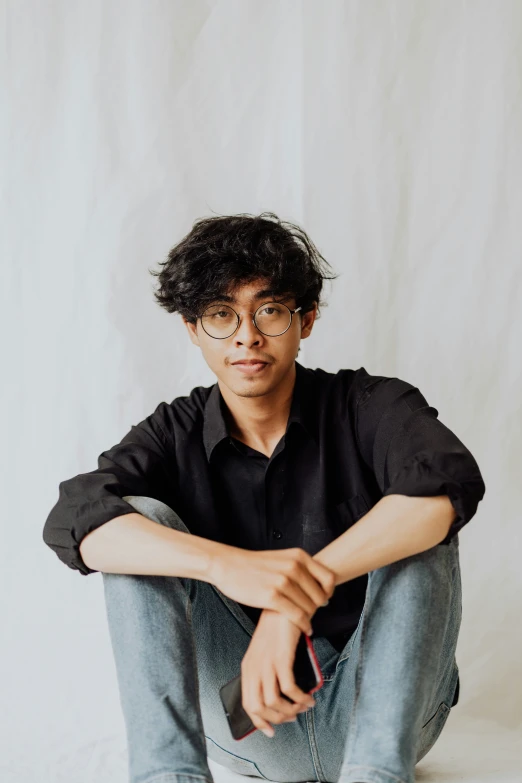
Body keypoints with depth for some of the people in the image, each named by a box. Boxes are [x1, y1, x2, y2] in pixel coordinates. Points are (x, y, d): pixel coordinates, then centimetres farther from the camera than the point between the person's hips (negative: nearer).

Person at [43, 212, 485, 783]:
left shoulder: (368, 406, -7)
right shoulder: (176, 435, -1)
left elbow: (449, 484, -30)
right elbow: (72, 521, -21)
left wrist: (296, 600, -39)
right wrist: (226, 565, -39)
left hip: (380, 705, -1)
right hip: (248, 721, 2)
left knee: (420, 537, -25)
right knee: (143, 521, -15)